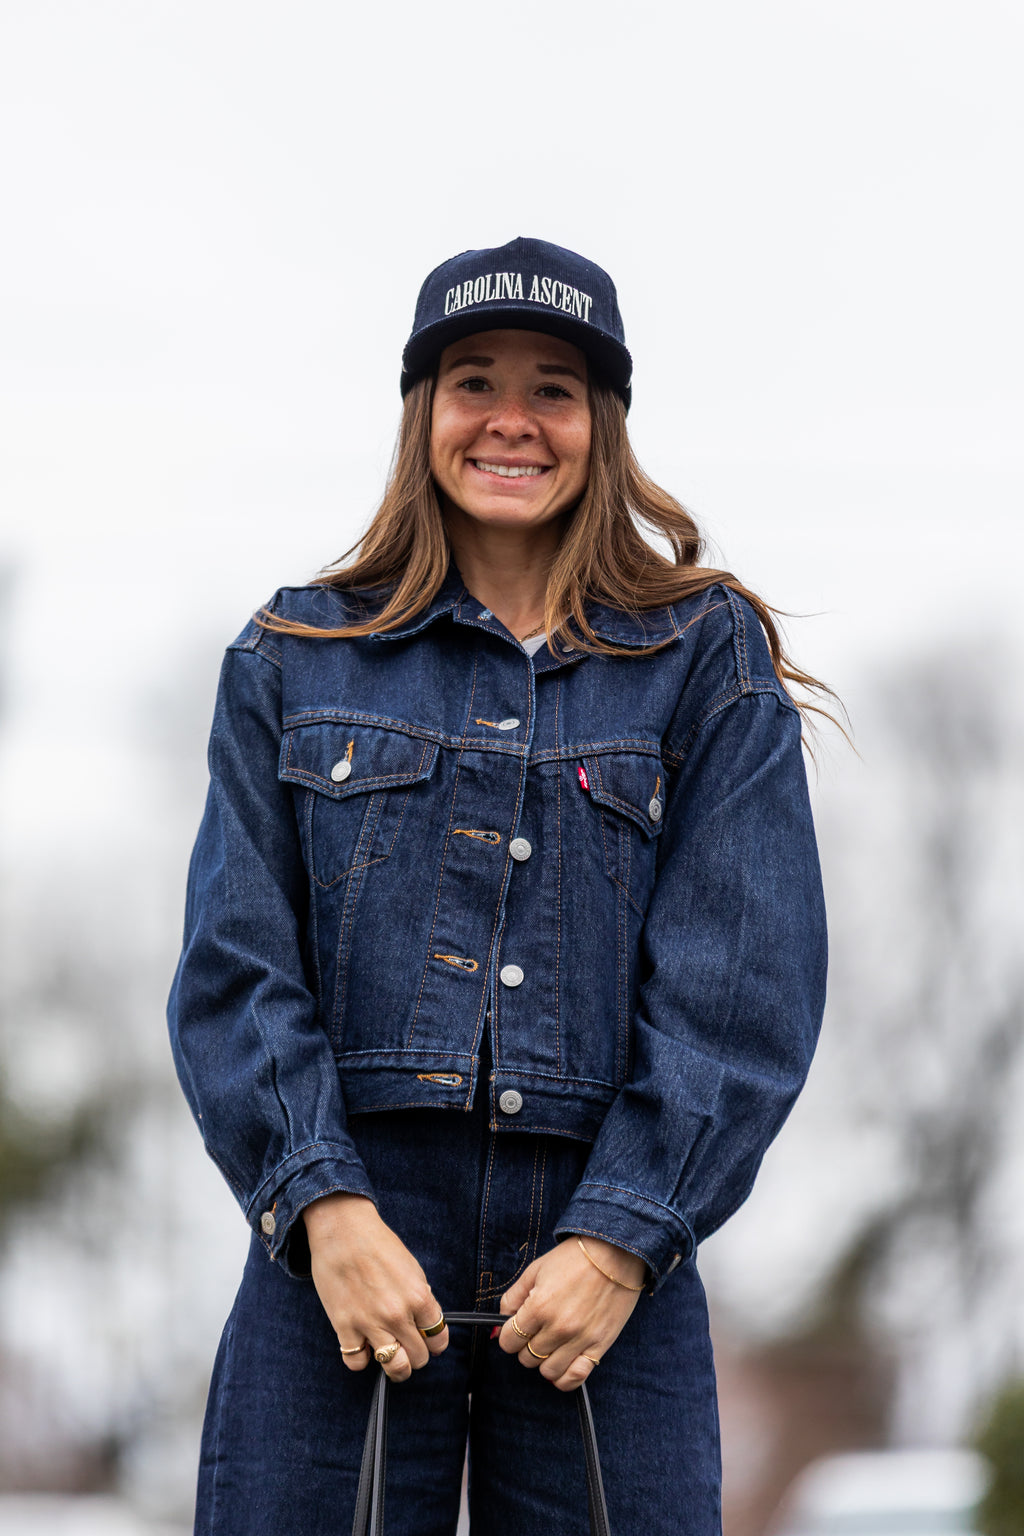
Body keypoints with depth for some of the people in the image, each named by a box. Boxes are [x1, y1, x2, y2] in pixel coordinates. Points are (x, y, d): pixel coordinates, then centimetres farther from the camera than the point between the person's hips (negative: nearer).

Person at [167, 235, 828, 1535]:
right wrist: (326, 1205, -10)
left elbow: (746, 985, 0)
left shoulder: (709, 660, 7)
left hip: (609, 1259, 0)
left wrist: (623, 1236, -10)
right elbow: (235, 965, 4)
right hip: (343, 1241, 1)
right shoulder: (296, 660, 11)